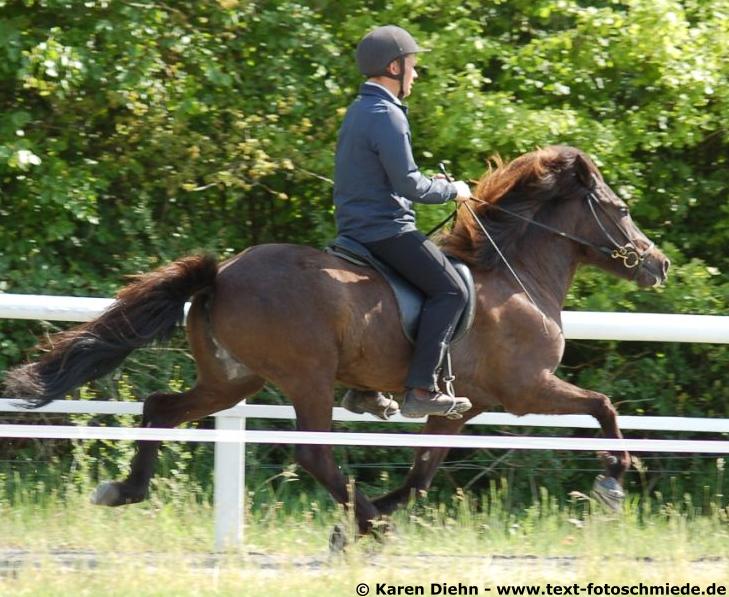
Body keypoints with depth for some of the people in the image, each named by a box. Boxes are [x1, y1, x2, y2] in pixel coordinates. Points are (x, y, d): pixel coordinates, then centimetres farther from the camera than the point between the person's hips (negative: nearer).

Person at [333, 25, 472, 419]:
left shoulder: (359, 111, 16)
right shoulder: (387, 115, -16)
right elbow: (407, 184, -20)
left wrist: (432, 183, 17)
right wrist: (452, 190, -5)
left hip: (357, 228, 11)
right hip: (386, 229, -11)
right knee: (450, 290, -11)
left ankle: (364, 390, 23)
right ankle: (420, 389, -19)